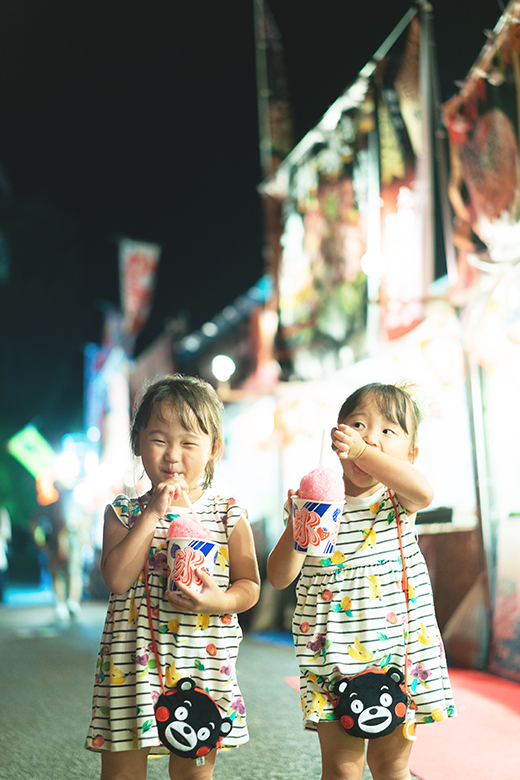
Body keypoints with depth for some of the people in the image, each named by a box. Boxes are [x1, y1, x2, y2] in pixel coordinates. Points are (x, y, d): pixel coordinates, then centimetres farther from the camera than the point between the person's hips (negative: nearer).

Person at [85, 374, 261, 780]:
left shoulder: (229, 514, 1)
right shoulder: (124, 512, 2)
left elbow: (250, 586, 2)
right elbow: (117, 579, -13)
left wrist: (220, 601, -20)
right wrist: (153, 513, -15)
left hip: (203, 663, 0)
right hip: (133, 660, 0)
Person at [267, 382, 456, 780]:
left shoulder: (398, 501, 0)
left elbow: (424, 491, -27)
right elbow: (279, 577, -4)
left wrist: (362, 452, -34)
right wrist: (297, 527, -21)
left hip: (398, 648, 0)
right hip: (332, 656, 0)